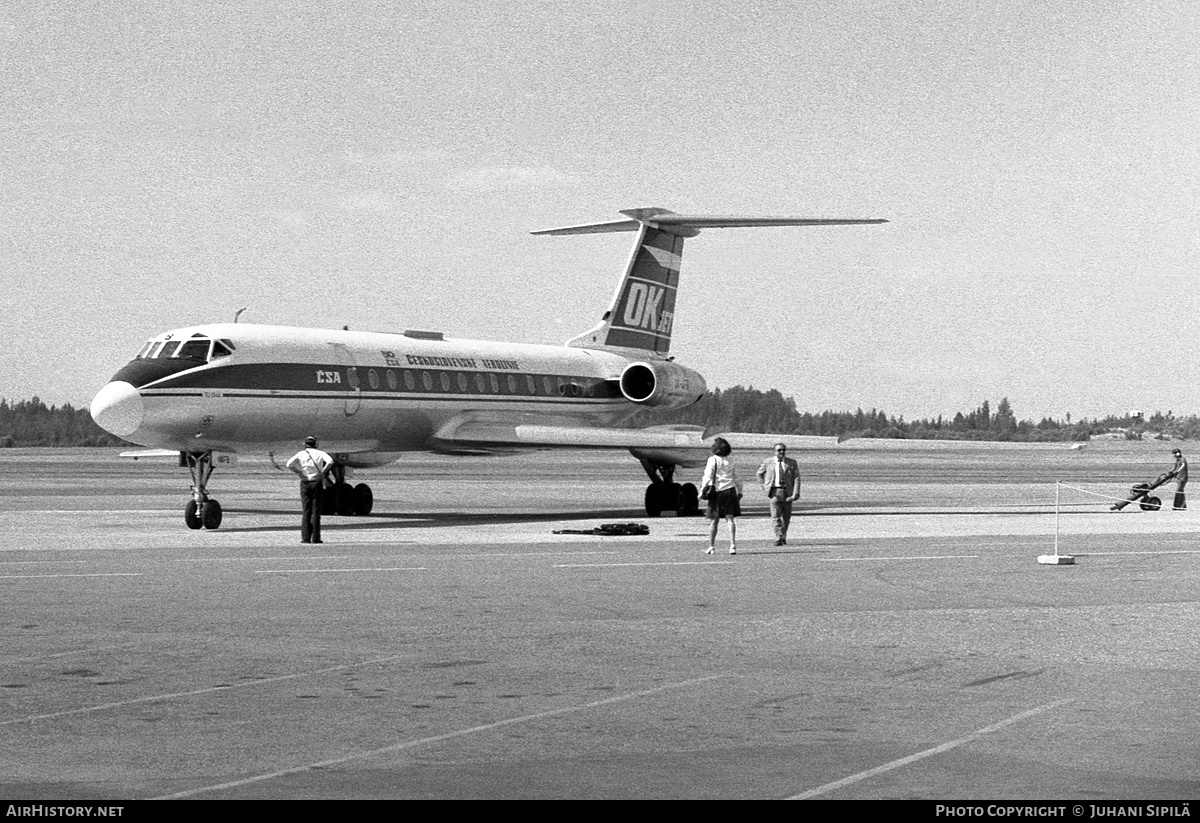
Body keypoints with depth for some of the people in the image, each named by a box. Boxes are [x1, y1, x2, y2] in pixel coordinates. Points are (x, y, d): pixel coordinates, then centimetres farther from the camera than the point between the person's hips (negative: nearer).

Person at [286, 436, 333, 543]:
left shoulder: (301, 454, 3)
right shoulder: (320, 453, 3)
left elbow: (289, 464, -11)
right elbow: (330, 461, -15)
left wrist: (299, 472, -1)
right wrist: (323, 472, -6)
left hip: (305, 483, 1)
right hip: (317, 482, -1)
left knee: (306, 511, 5)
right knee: (316, 511, 2)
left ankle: (305, 537, -2)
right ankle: (315, 538, -2)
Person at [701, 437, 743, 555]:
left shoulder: (713, 460, -4)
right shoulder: (730, 462, 9)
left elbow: (708, 476, -11)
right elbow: (736, 479, 14)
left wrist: (702, 490, -6)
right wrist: (739, 492, 23)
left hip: (717, 492, -3)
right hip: (730, 491, 3)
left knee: (715, 521, 5)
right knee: (730, 519, 0)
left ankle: (711, 546, 12)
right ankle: (732, 545, -11)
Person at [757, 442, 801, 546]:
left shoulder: (792, 463, 3)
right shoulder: (768, 462, 4)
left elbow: (796, 479, -2)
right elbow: (760, 474, 20)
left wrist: (795, 494, -13)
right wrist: (764, 486, 8)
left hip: (787, 492, 1)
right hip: (774, 491, -1)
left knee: (786, 517, 9)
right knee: (776, 516, -13)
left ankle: (783, 537, 28)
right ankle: (778, 539, -16)